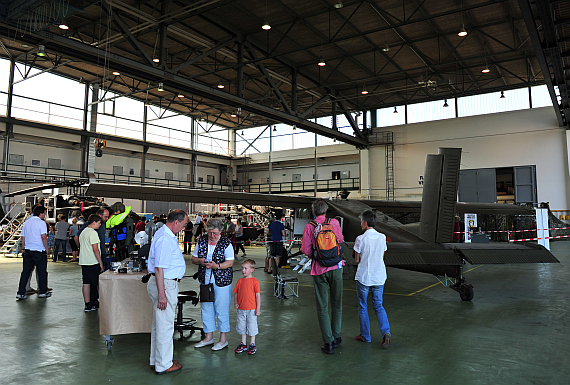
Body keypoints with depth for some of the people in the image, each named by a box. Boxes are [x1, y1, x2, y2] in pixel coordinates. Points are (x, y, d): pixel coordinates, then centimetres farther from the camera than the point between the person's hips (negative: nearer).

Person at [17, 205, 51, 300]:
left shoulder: (27, 222, 12)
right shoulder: (41, 222, -10)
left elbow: (22, 237, 16)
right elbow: (44, 237, -17)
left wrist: (23, 249, 22)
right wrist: (47, 249, -9)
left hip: (27, 250, 7)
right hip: (39, 251, -6)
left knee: (25, 272, 10)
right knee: (42, 272, 4)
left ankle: (20, 293, 8)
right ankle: (43, 292, 12)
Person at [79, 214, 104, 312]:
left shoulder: (83, 232, 16)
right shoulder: (93, 232, -14)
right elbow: (95, 249, -18)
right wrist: (101, 264, -14)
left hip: (83, 262, 9)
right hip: (93, 263, -9)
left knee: (86, 283, 7)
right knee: (99, 283, 3)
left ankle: (88, 304, 10)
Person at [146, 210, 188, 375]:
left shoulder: (166, 234, 12)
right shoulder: (165, 239, -22)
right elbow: (159, 268, -26)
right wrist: (161, 294, -26)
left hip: (167, 282, 11)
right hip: (165, 285, -11)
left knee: (159, 323, 19)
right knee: (165, 325, 0)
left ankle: (156, 360, 33)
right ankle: (163, 365, 12)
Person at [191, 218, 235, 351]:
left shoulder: (226, 243, -8)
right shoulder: (201, 241, 5)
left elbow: (230, 262, -10)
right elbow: (193, 258, 10)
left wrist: (217, 266, -25)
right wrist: (199, 261, -12)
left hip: (221, 281, -5)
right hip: (205, 280, 5)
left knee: (221, 309, 1)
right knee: (206, 308, 12)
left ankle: (223, 339, 15)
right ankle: (209, 337, 27)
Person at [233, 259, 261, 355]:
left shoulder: (255, 281, -9)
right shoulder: (240, 281, 6)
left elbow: (258, 295, -7)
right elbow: (236, 293, 12)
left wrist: (258, 308, -8)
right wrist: (235, 303, -4)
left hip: (251, 309, -5)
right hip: (241, 309, 5)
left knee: (252, 327, 5)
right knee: (241, 326, 14)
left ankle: (252, 344, 20)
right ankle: (243, 344, 28)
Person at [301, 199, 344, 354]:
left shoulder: (310, 226, -6)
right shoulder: (334, 222, -2)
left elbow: (305, 249, -8)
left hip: (319, 269, -2)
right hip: (336, 267, 2)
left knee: (322, 307, 6)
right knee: (336, 304, 16)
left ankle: (328, 342, 8)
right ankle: (336, 337, 26)